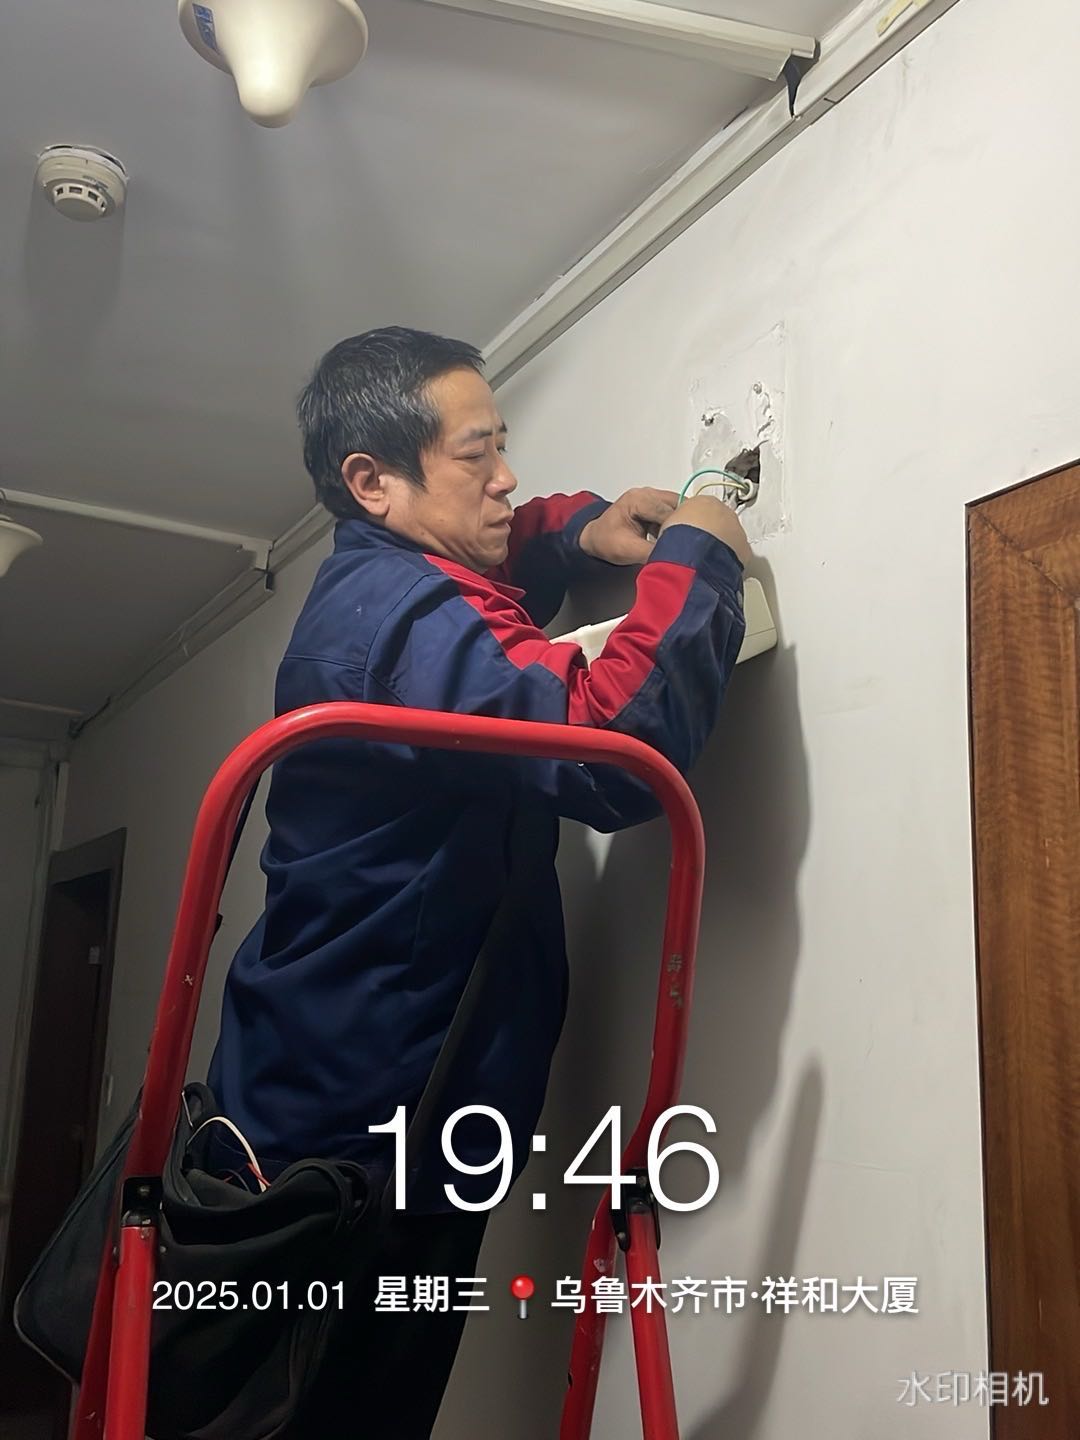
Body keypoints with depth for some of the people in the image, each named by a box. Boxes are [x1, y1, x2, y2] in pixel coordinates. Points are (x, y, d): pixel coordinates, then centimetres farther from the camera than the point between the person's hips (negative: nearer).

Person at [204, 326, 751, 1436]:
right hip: (359, 1128, -10)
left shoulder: (373, 585, 13)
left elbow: (483, 567, 34)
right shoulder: (398, 612, -21)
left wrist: (581, 532, 12)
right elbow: (613, 752, -33)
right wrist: (693, 561, -17)